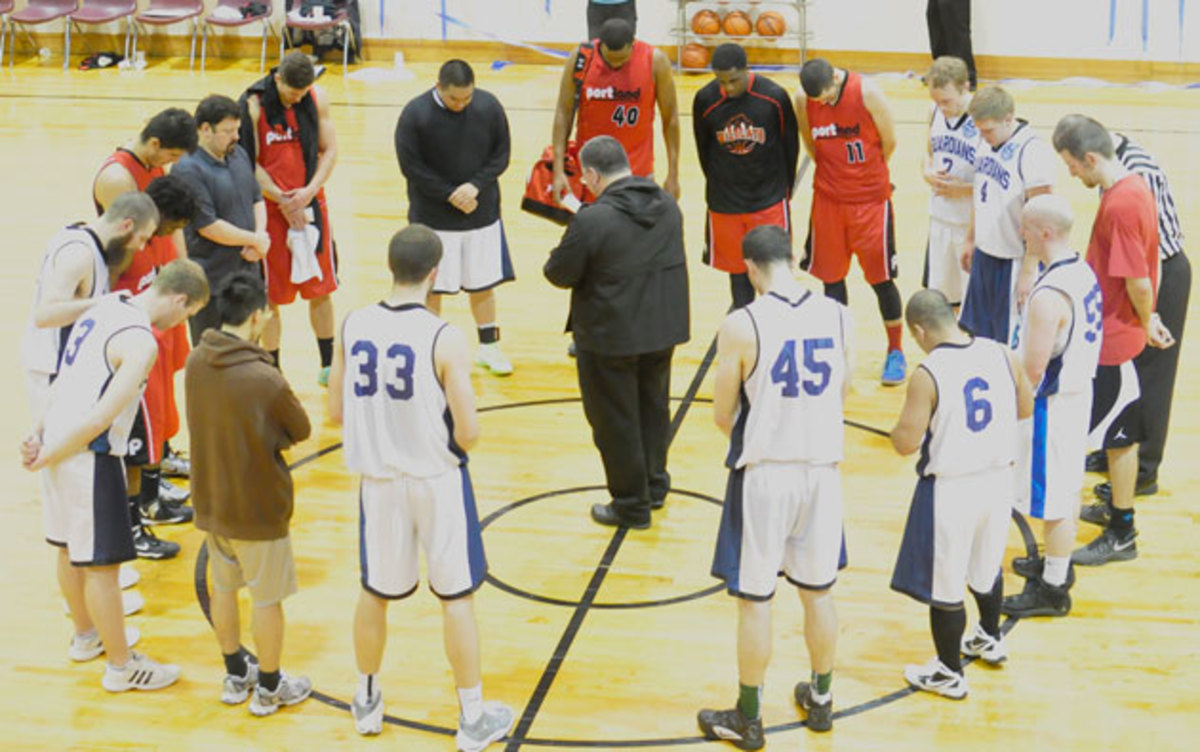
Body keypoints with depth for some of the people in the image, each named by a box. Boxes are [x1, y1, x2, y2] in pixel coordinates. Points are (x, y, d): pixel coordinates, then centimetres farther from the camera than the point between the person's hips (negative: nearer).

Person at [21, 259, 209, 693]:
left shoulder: (105, 308, 8)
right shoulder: (140, 343, -20)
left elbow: (63, 382, 12)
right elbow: (99, 420, -23)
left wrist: (41, 435, 9)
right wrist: (46, 457, -12)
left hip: (60, 446, 9)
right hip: (88, 458, -9)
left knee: (72, 551, 24)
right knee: (100, 564, 3)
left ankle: (86, 636, 43)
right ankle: (122, 667, 15)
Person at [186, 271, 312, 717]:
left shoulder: (196, 363, -8)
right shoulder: (265, 380, -27)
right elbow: (301, 430, -12)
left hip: (210, 500, 6)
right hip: (258, 506, -6)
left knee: (223, 588, 21)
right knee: (268, 599, 11)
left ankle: (236, 676, 38)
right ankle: (268, 688, 26)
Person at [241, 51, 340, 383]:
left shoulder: (317, 97, -2)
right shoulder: (253, 104, -14)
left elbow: (329, 150, 2)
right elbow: (249, 163, -11)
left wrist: (310, 191, -12)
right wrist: (282, 200, -14)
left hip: (311, 204, 3)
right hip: (270, 210, -3)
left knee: (320, 289, 11)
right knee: (270, 296, 5)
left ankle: (328, 365, 25)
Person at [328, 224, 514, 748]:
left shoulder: (353, 327, -6)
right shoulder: (444, 339, -18)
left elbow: (335, 414, 2)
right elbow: (468, 434, -17)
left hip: (378, 480, 4)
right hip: (437, 481, -4)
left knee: (375, 591, 20)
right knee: (456, 597, 9)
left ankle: (366, 701, 36)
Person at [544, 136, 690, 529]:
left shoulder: (592, 221, -24)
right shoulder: (667, 203, -3)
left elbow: (560, 274, -17)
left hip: (610, 337, -6)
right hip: (663, 328, 7)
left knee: (615, 421, 10)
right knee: (653, 409, 24)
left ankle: (632, 505, 21)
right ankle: (655, 486, 39)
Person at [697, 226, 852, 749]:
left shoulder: (741, 326, -14)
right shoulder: (838, 317, -2)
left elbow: (722, 417, -6)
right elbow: (843, 393, 10)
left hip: (764, 474, -4)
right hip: (822, 469, 4)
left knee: (754, 599, 7)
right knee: (818, 591, 19)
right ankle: (820, 700, 34)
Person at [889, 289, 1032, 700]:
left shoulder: (927, 375, -21)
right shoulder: (1002, 355, -5)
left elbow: (906, 442, -18)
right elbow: (1025, 408, 10)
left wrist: (901, 426, 3)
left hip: (950, 490, -6)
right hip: (998, 478, 6)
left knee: (944, 587, 10)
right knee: (987, 566, 29)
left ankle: (949, 673, 23)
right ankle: (990, 639, 50)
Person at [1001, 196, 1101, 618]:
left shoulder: (1048, 296, -29)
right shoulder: (1083, 273, 0)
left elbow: (1032, 370, -26)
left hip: (1051, 405, -10)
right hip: (1078, 389, 10)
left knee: (1053, 499, 3)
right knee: (1068, 485, 23)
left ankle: (1053, 590, 15)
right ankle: (1057, 563, 41)